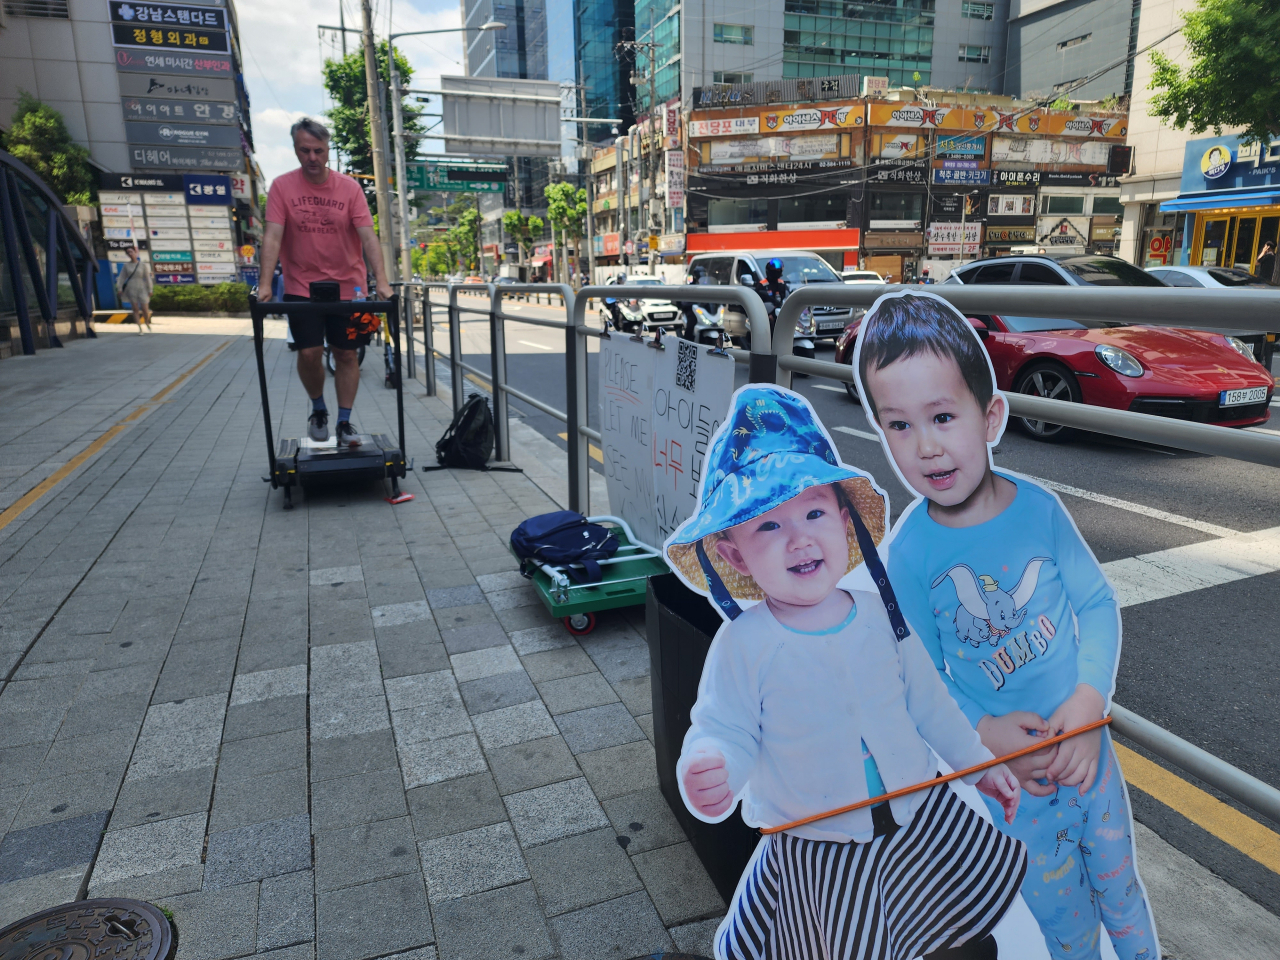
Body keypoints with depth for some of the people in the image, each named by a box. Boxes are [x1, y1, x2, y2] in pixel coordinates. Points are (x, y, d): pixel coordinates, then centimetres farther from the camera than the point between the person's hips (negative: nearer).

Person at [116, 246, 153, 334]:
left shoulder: (143, 264, 0)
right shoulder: (126, 266, 5)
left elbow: (147, 278, 1)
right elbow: (121, 278, 7)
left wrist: (149, 290, 0)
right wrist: (120, 289, 0)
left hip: (141, 288, -1)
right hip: (131, 289, 2)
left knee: (145, 309, -5)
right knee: (135, 309, -1)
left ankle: (147, 323, 25)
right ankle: (140, 329, 0)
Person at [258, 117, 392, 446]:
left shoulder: (349, 187, -3)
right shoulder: (282, 186, -3)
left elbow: (368, 236, -10)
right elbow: (273, 237, -9)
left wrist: (381, 279, -23)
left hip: (347, 288, 1)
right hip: (301, 288, 0)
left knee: (346, 354, 4)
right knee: (309, 352, -7)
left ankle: (344, 422, 17)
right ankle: (318, 410, 20)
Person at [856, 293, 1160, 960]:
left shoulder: (1037, 507, -13)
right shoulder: (909, 551, -20)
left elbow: (1099, 603, -5)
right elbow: (922, 677, -11)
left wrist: (1089, 698, -17)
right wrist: (982, 731, -24)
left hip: (1086, 742, 3)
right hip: (1008, 775, -2)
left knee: (1119, 885, 26)